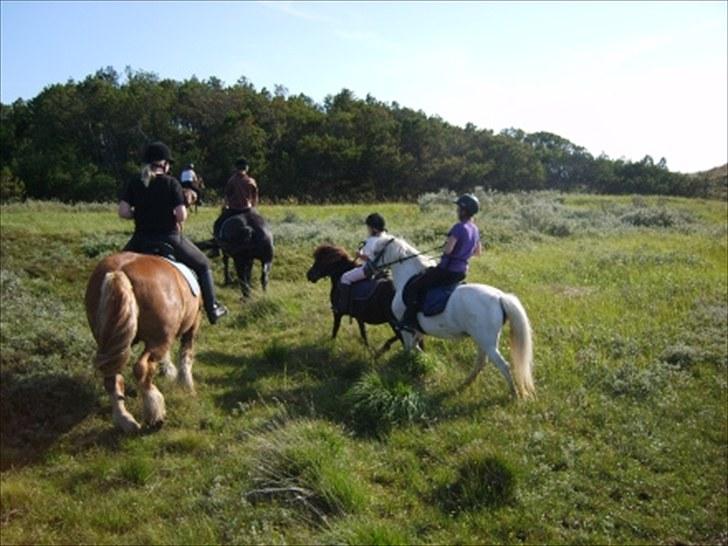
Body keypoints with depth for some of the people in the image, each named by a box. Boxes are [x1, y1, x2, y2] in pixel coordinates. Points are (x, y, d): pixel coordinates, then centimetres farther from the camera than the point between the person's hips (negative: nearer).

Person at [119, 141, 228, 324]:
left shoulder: (133, 184, 0)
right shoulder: (171, 183, -8)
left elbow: (123, 211, -10)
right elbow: (181, 215, -16)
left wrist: (140, 214, 8)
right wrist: (178, 221, 6)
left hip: (141, 241, 3)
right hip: (170, 238, -2)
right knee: (203, 265, 20)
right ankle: (212, 309, 20)